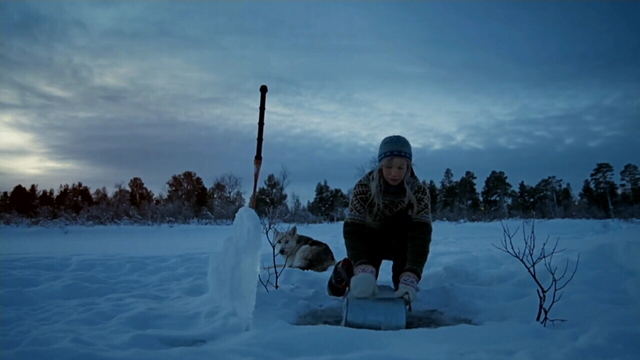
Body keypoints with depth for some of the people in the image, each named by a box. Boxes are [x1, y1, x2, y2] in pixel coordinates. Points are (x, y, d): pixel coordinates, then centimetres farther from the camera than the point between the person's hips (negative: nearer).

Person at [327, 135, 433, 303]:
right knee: (363, 286, -24)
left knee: (404, 223, -32)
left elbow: (420, 234, -37)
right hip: (371, 240, -1)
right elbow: (353, 230, -35)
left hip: (401, 245, 1)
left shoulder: (419, 191, -26)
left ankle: (401, 284, -11)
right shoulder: (364, 186, -27)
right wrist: (363, 268, -53)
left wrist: (411, 275, -53)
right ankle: (346, 268, 13)